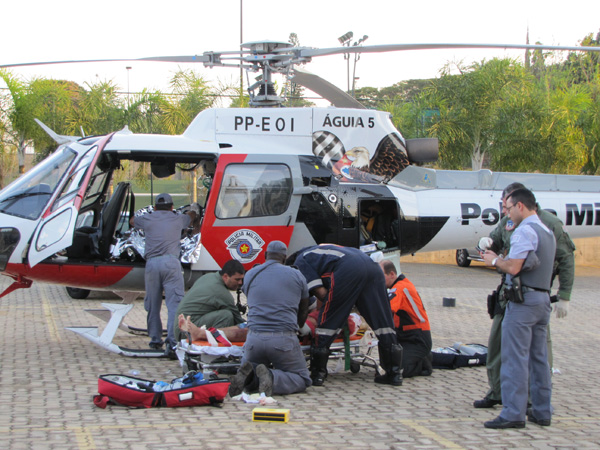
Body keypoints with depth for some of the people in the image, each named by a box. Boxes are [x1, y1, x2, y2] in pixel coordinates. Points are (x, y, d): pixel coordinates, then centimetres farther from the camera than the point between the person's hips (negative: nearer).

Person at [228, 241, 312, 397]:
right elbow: (303, 310, 23)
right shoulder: (296, 275, 10)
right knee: (302, 380, 12)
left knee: (247, 383, 22)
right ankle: (273, 378, -19)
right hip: (284, 340, -2)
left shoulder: (250, 274, 14)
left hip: (255, 338, 3)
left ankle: (249, 374, -16)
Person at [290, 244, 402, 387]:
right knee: (382, 320, 10)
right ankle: (395, 373, 13)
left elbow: (321, 292, 7)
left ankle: (317, 375, 8)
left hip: (348, 269, -7)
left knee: (327, 320, 4)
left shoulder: (299, 263, 18)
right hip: (371, 265, 7)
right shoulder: (316, 251, 42)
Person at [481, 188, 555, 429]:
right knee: (538, 357, 13)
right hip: (543, 299, 9)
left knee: (515, 358, -7)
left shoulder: (524, 231, -13)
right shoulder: (547, 232, 17)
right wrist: (499, 259, 17)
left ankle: (513, 413, -8)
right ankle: (541, 411, 16)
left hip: (523, 300, -9)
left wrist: (495, 261, -2)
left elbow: (513, 267, -20)